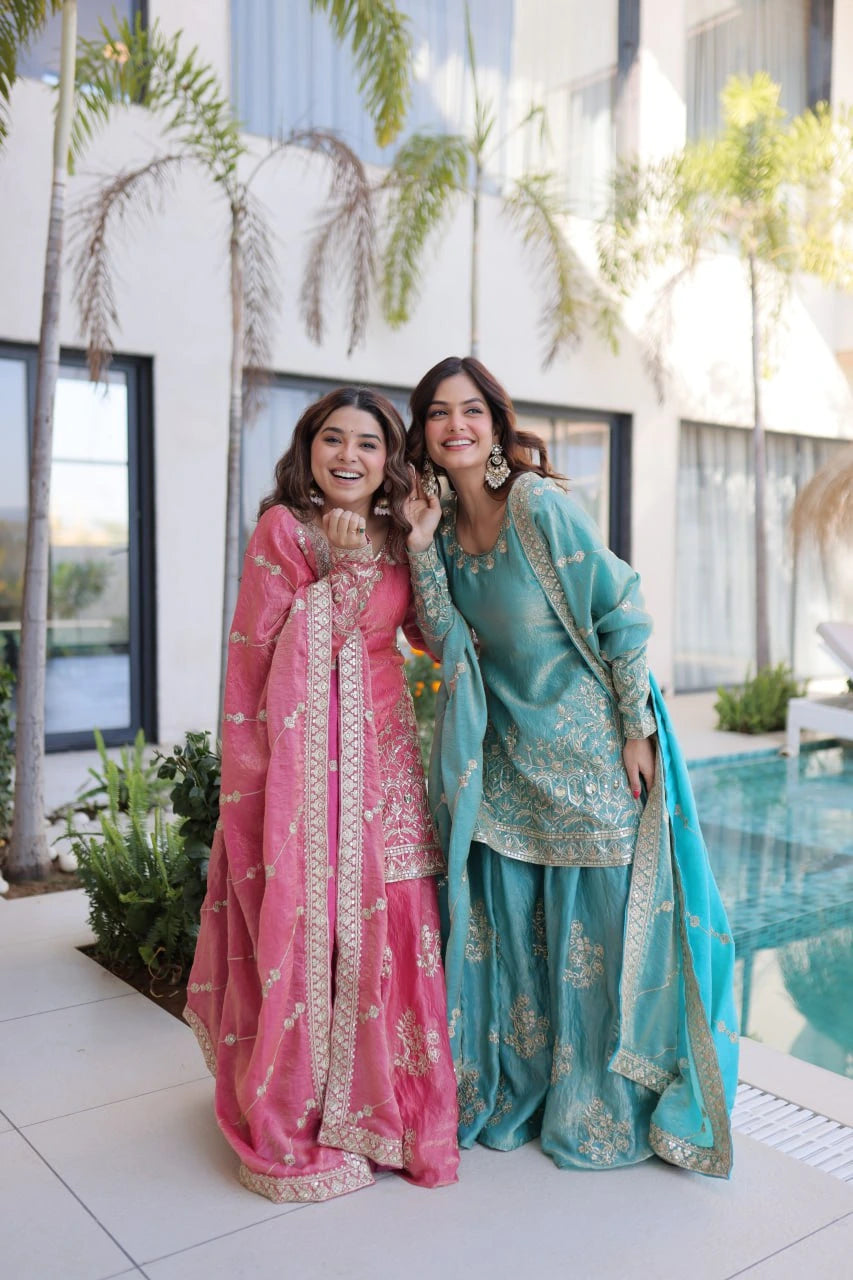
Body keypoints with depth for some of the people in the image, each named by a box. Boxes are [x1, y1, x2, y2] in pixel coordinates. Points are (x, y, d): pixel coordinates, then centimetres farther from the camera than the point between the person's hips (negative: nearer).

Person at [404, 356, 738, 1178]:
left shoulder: (539, 504, -14)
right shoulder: (447, 527, 5)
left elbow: (620, 614, -13)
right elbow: (447, 640, -3)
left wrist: (639, 731, -14)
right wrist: (420, 547, -12)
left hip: (590, 747, -6)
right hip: (508, 757, 6)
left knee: (596, 925, 3)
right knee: (511, 926, 12)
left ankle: (602, 1108, 23)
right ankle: (521, 1087, 31)